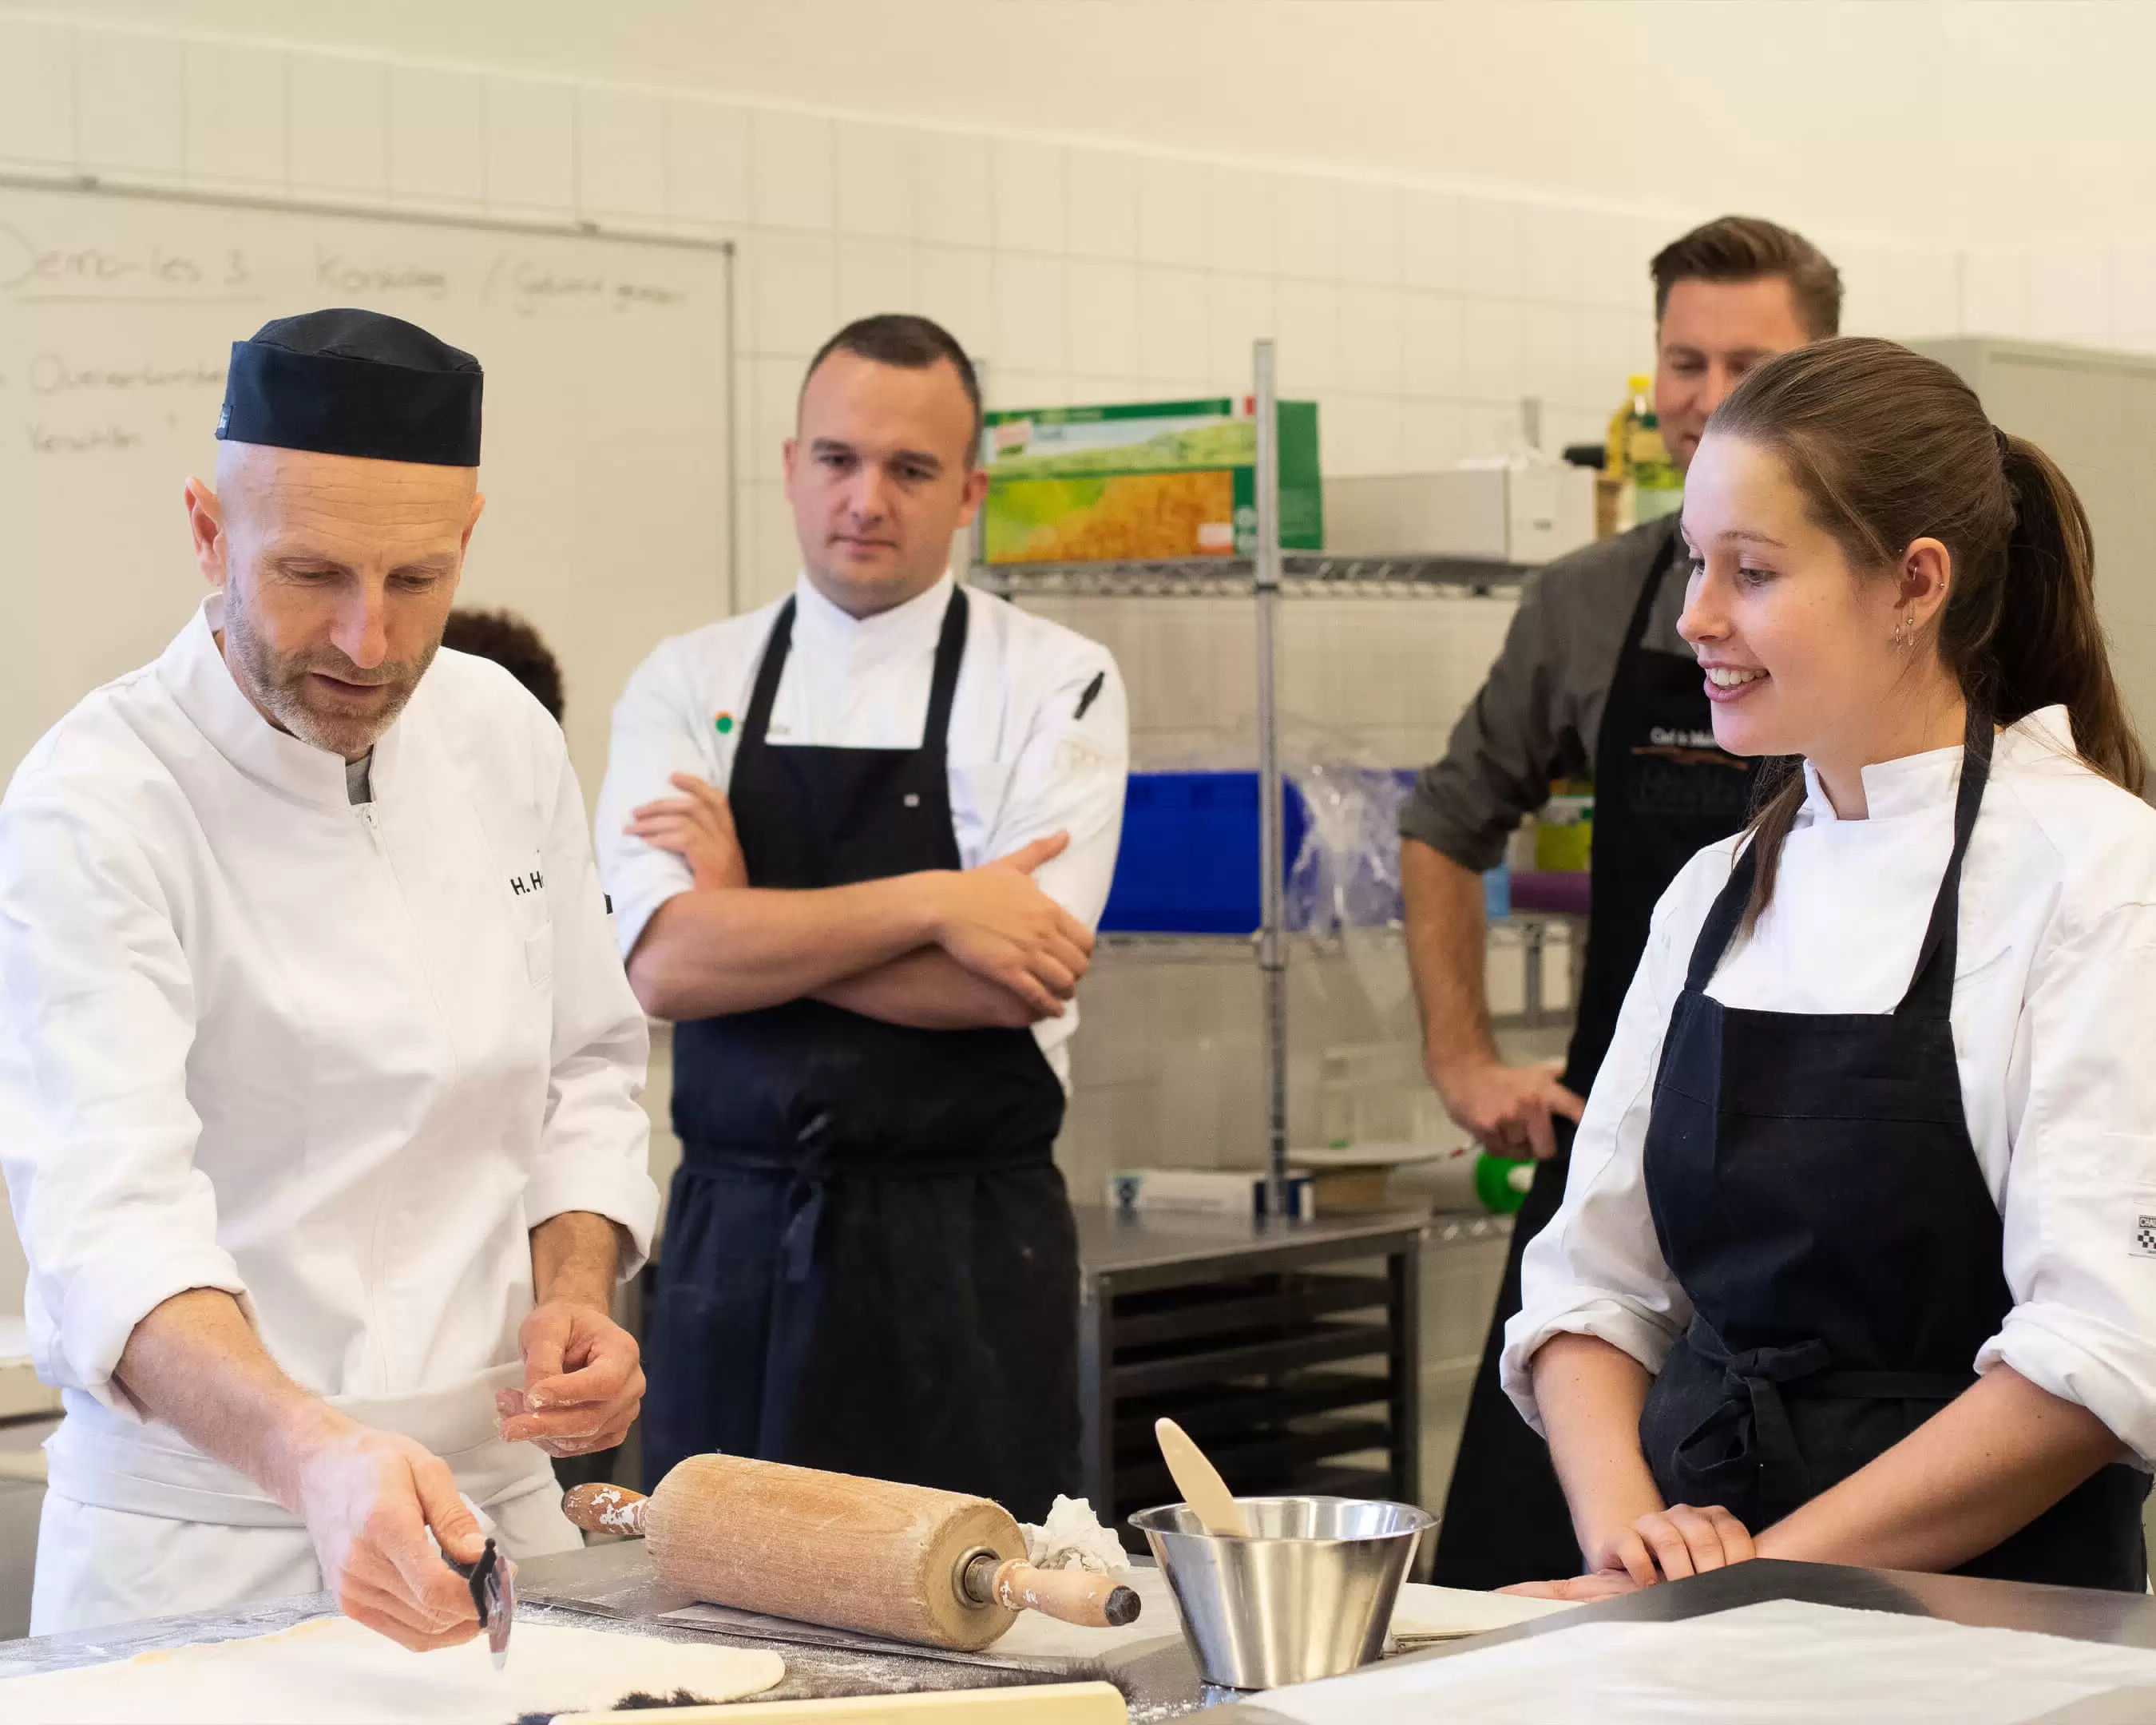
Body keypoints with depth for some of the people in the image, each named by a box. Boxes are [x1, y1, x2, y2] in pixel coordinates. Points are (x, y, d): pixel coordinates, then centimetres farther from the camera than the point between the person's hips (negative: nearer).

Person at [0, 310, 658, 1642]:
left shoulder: (503, 738, 1)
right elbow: (110, 1221, -30)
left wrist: (573, 1294, -5)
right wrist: (312, 1457, -46)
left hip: (497, 1518, 5)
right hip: (198, 1554, -5)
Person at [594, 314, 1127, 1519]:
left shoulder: (1058, 685, 0)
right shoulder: (688, 685, 6)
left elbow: (1015, 982, -14)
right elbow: (665, 963, -9)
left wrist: (750, 918, -9)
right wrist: (930, 904, -16)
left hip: (966, 1258, -2)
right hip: (735, 1247, 2)